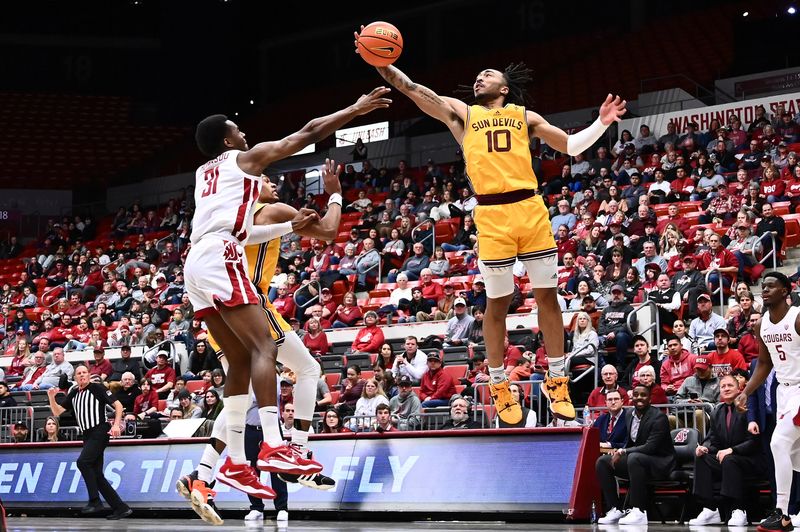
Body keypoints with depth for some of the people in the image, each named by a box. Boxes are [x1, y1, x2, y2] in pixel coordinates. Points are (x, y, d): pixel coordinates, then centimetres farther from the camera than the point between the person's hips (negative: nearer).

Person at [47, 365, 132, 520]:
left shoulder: (97, 388, -3)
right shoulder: (73, 394, 16)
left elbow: (118, 405, -5)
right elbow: (57, 412, 15)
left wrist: (116, 425, -16)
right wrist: (51, 397, -2)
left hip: (99, 432, -8)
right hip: (88, 435, 8)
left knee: (83, 461, -24)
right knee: (96, 474, 3)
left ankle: (95, 501, -21)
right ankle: (121, 508, 7)